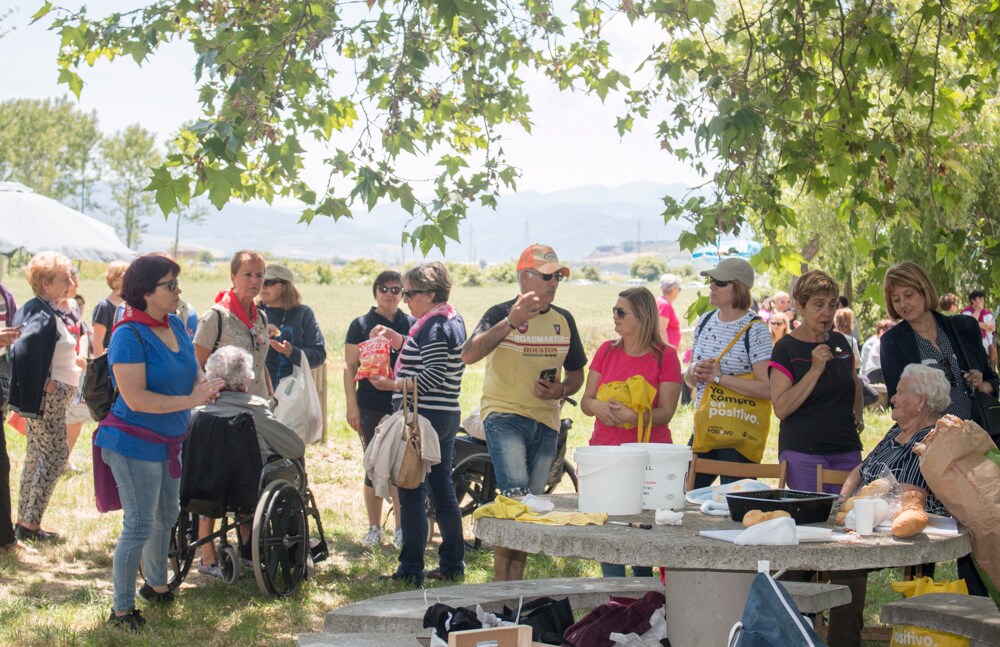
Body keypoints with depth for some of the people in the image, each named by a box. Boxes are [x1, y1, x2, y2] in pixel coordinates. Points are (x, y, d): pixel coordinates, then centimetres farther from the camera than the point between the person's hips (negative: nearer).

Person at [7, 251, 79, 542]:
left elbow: (20, 347, 14)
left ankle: (24, 522, 20)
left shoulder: (35, 310, 11)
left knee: (36, 456, 14)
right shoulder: (44, 316, -19)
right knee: (55, 456, -4)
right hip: (49, 398, -10)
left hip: (46, 396, 10)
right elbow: (22, 350, -33)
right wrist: (44, 384, -23)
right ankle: (30, 524, -1)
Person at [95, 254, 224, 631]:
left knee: (167, 517, 22)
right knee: (139, 526, -4)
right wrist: (190, 400, -24)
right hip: (134, 442, -9)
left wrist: (204, 385, -6)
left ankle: (156, 585, 42)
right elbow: (136, 398, -26)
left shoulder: (175, 325, 4)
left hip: (169, 441, 9)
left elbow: (192, 370, 17)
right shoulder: (129, 335, -20)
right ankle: (121, 610, 8)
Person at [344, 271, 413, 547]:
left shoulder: (412, 325, 8)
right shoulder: (361, 325, 4)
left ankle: (400, 528, 10)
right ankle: (374, 527, 15)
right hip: (372, 407, -1)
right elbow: (350, 367, 2)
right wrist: (352, 406, -4)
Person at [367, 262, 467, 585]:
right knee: (443, 490, 15)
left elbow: (433, 377, -23)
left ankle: (411, 571, -3)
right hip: (447, 414, 10)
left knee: (412, 494, -5)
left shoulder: (433, 327, -16)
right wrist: (394, 338, 15)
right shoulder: (453, 320, 15)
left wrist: (393, 385, -22)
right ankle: (453, 563, 21)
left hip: (423, 417, -10)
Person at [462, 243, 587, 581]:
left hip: (546, 420, 6)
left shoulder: (563, 320, 11)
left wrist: (561, 391, -1)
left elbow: (576, 373, 22)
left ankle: (515, 587, 18)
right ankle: (501, 586, -14)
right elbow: (469, 355, -22)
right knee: (515, 500, -20)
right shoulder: (501, 313, -5)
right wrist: (510, 322, -31)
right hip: (504, 414, -6)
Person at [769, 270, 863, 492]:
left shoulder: (840, 342, 11)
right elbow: (781, 408, -15)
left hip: (847, 450, 5)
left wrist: (858, 416, 14)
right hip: (803, 454, -5)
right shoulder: (786, 348, -6)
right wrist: (815, 370, -18)